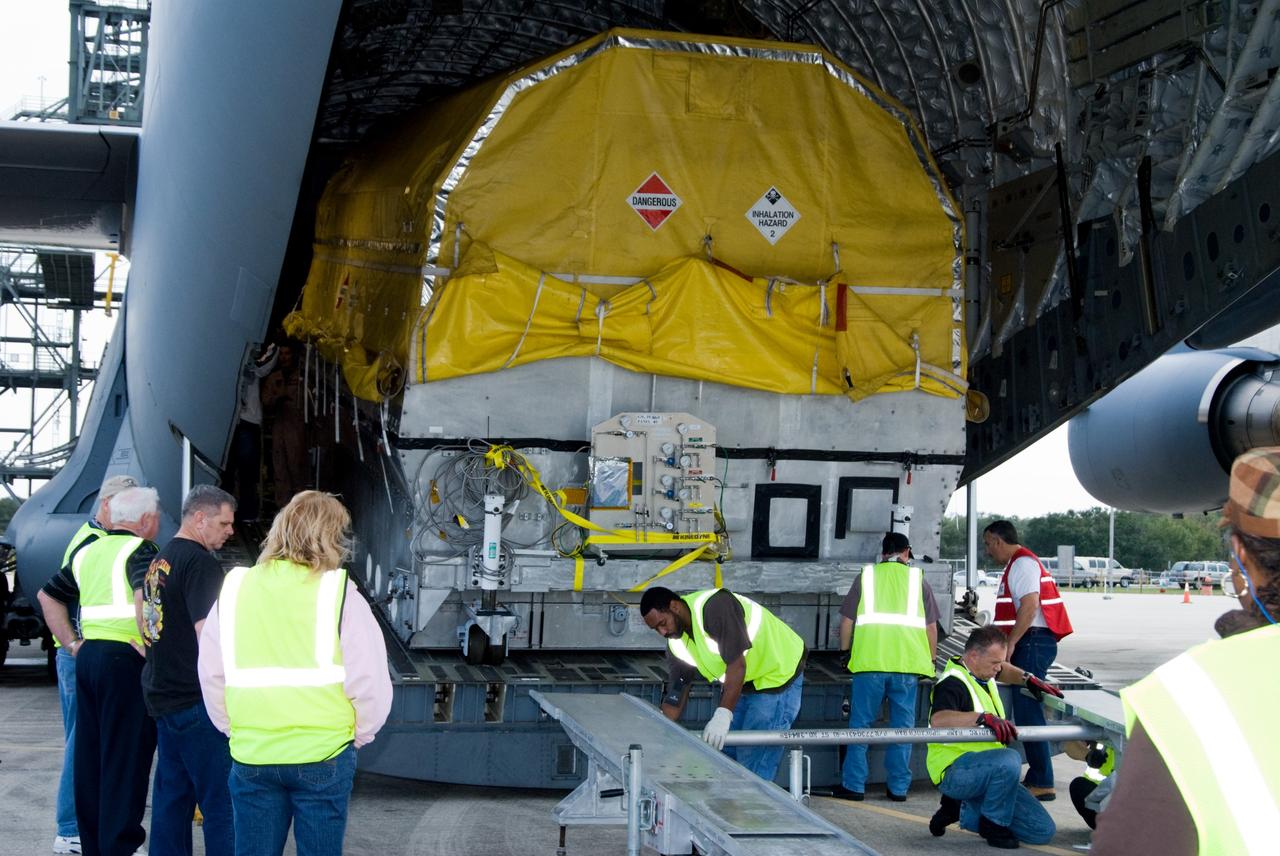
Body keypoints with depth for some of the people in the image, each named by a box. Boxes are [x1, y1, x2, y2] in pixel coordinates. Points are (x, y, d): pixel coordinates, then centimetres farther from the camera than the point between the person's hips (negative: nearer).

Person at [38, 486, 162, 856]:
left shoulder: (88, 551, 16)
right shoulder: (139, 550, -8)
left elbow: (48, 596, 23)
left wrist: (71, 644, 18)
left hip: (88, 656, 8)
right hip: (125, 659, -8)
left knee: (89, 756, 13)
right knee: (125, 758, -2)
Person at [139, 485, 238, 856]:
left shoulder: (159, 560, 13)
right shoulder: (200, 562, -15)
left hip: (162, 695, 10)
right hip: (195, 700, -10)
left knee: (172, 795, 15)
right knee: (221, 800, -7)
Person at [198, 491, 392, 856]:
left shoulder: (234, 588, 2)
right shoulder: (338, 593, -9)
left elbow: (211, 676, 8)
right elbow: (371, 683, -12)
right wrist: (358, 735, 5)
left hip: (251, 757, 3)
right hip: (322, 757, -3)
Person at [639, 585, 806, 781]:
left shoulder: (714, 607, -28)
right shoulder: (676, 642, -2)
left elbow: (737, 664, -33)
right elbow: (675, 694, 3)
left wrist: (723, 716, -37)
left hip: (778, 673, -9)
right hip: (741, 682, 9)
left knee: (754, 763, -13)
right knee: (725, 752, 7)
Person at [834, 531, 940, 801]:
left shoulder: (867, 575, 9)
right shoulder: (917, 578, 9)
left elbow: (847, 620, 8)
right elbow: (931, 626, 8)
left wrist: (845, 652, 19)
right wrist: (931, 659, 18)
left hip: (869, 660, 0)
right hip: (908, 662, 0)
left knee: (860, 724, 6)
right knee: (902, 726, 8)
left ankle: (853, 785, 7)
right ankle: (898, 787, 10)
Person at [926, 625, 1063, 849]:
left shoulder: (981, 670, 10)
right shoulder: (952, 683, -18)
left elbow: (1002, 670, 38)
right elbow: (938, 719, -40)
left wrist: (1027, 678, 20)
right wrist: (984, 717, -50)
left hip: (985, 774, 9)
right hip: (956, 770, -9)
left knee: (1043, 831, 0)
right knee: (1009, 760, -39)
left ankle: (961, 810, 11)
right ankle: (993, 823, -14)